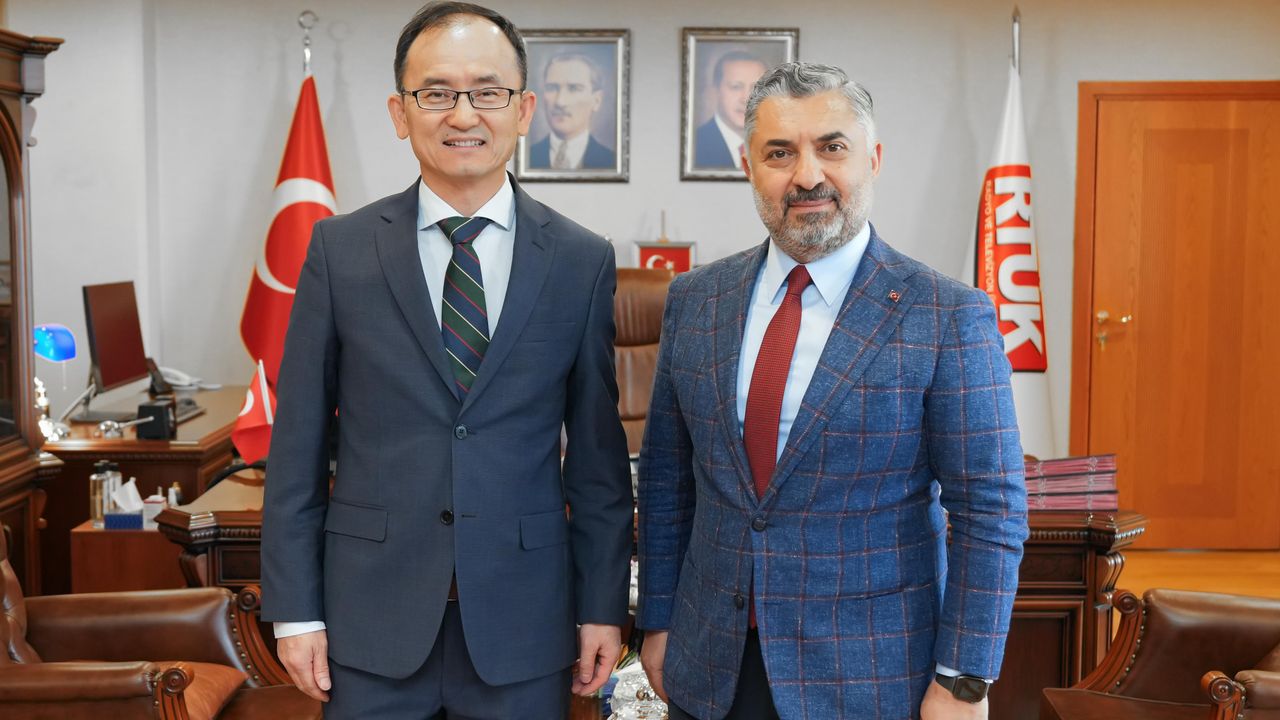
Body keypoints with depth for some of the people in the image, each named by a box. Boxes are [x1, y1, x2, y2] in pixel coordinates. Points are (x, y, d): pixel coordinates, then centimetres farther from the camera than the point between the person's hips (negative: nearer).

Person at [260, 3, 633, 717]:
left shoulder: (583, 261, 0)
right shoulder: (341, 249, -1)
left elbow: (598, 450, 3)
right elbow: (299, 442, 0)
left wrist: (604, 605, 3)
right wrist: (295, 608, -1)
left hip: (523, 622, 1)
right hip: (373, 622, 0)